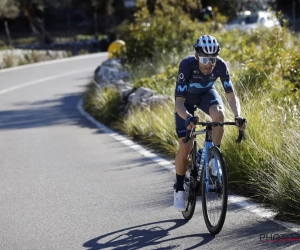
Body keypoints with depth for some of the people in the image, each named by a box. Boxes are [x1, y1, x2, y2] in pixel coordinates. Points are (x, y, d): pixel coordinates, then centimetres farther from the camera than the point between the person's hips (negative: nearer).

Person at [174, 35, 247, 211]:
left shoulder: (220, 65, -30)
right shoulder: (187, 65, -38)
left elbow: (231, 95, -27)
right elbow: (179, 102, -39)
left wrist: (238, 116, -46)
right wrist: (188, 118, -59)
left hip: (207, 93, 2)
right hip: (186, 98, -2)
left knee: (219, 114, -35)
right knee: (186, 146, -11)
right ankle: (179, 189, 9)